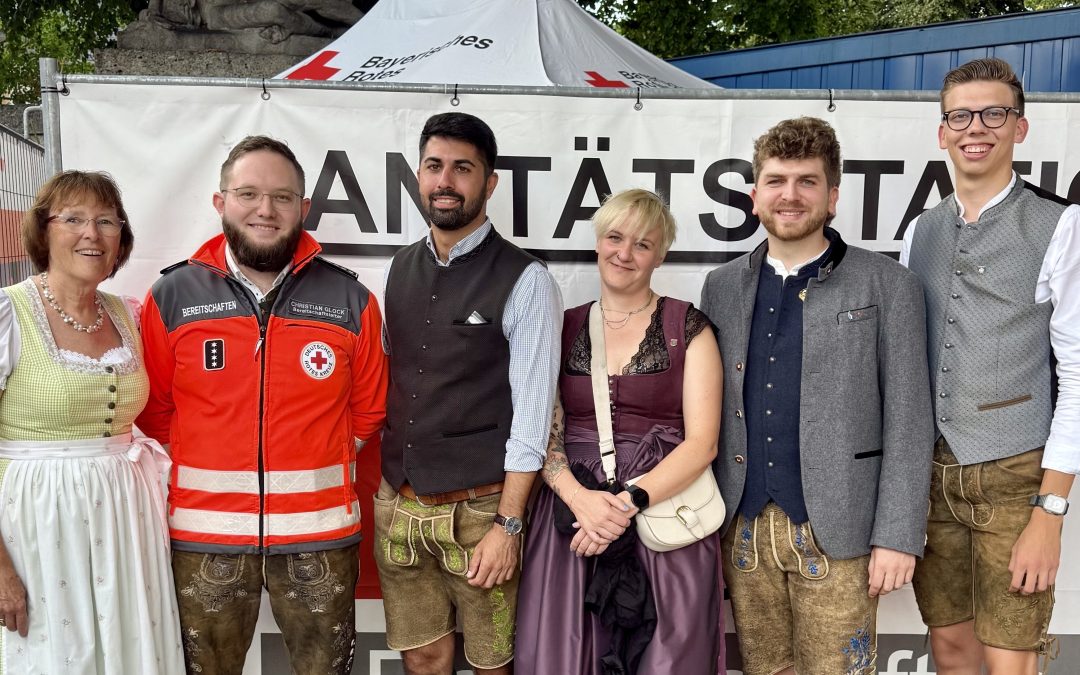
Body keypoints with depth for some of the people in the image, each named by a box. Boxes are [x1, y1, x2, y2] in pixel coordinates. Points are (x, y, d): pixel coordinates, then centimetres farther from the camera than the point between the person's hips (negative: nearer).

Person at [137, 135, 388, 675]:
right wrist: (204, 471, 5)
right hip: (204, 533, 1)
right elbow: (154, 412, 7)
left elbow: (368, 411, 6)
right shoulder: (171, 297, -1)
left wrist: (313, 465, 3)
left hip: (320, 530, 0)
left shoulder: (350, 300, -2)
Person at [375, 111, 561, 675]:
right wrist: (378, 483, 11)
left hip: (478, 509, -4)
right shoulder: (399, 269, 7)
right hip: (397, 503, 5)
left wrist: (508, 524, -14)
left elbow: (531, 411, -12)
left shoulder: (524, 281, -10)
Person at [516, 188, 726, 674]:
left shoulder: (688, 326, 0)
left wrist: (630, 502, -18)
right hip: (571, 511, 2)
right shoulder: (565, 326, 8)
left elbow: (702, 442, -6)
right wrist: (580, 498, -15)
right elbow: (543, 432, 3)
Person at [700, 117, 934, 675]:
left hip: (835, 533, -3)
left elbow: (908, 424, -3)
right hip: (742, 529, 3)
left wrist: (897, 537, -9)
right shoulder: (722, 286, 9)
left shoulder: (886, 286, -1)